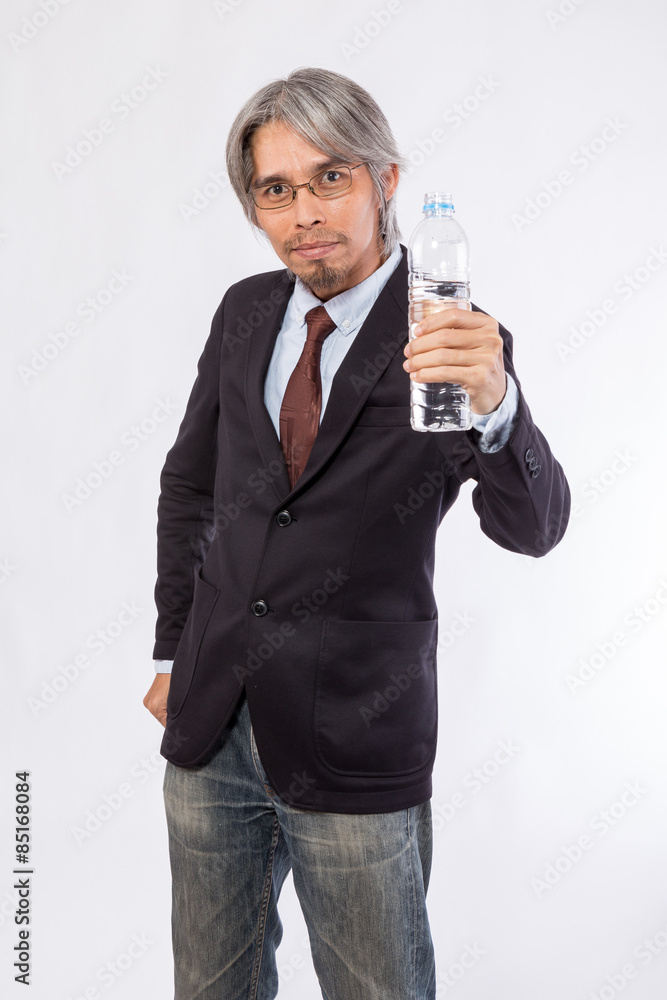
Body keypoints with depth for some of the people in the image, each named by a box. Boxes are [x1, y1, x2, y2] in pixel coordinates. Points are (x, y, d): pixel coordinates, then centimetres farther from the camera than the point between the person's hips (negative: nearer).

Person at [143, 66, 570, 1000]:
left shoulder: (456, 340, -11)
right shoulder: (246, 311, 3)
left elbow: (532, 526, -22)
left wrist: (495, 404, -42)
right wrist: (175, 651, 13)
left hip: (354, 744, -4)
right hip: (211, 723, 4)